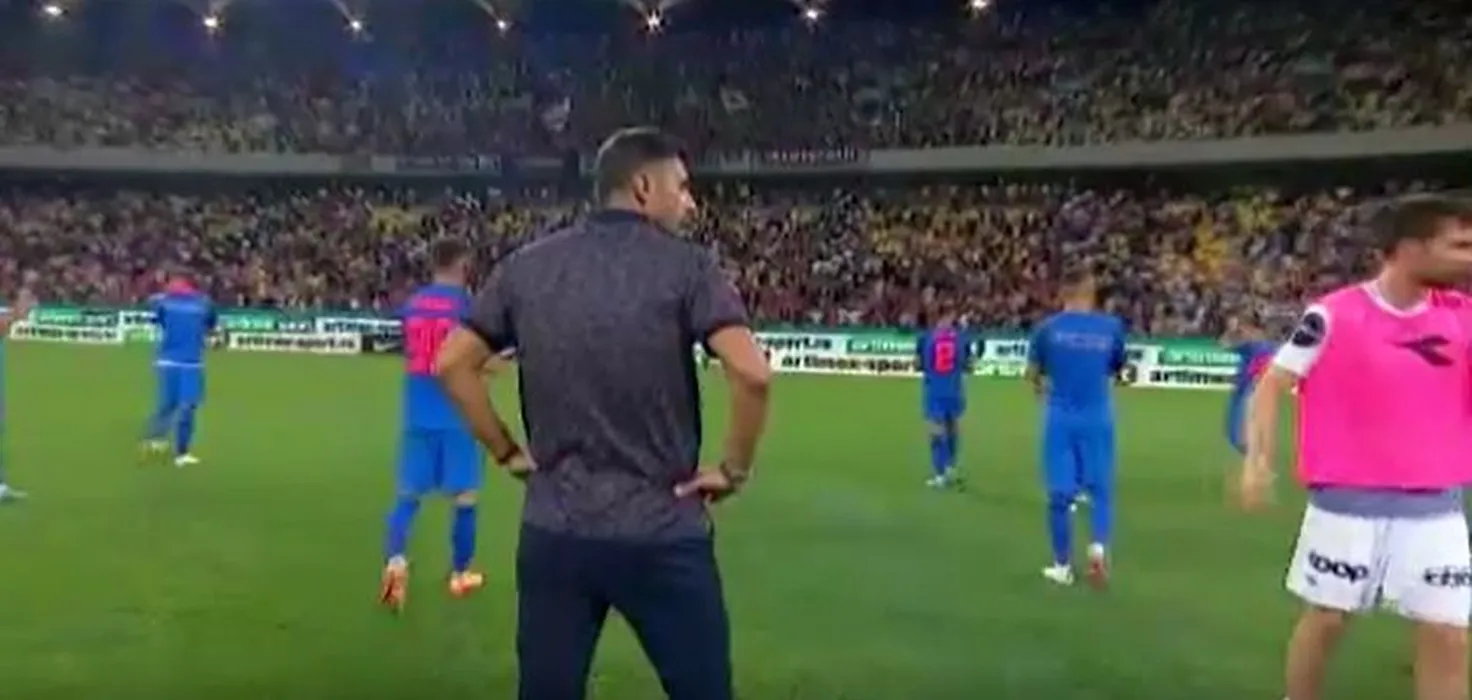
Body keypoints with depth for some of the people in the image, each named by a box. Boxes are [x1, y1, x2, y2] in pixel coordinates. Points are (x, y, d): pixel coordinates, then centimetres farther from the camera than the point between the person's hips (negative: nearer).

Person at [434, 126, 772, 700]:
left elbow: (450, 364, 7)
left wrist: (507, 453, 12)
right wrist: (735, 469, -6)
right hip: (663, 535, -3)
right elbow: (752, 374, -20)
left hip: (553, 533, 4)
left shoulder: (526, 266, 6)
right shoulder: (685, 265, -7)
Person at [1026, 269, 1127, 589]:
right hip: (1098, 418, 0)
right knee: (1101, 489, 13)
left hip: (1060, 418, 0)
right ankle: (1099, 546, -9)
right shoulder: (1112, 326, 1)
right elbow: (1117, 369, 14)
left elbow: (1033, 372, 9)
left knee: (1060, 493, 7)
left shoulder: (1048, 327, -2)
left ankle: (1062, 566, 16)